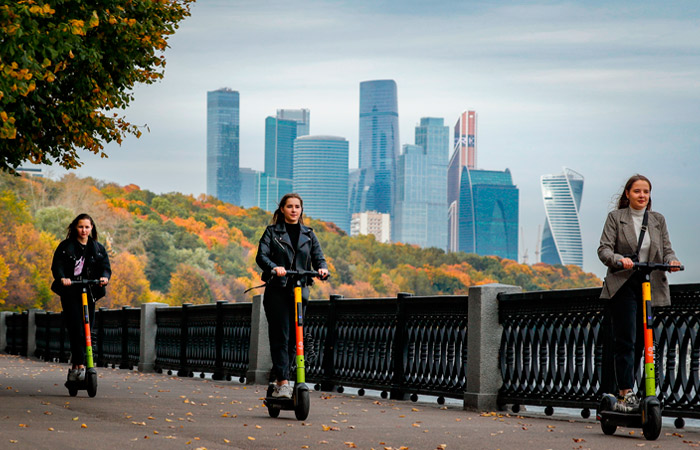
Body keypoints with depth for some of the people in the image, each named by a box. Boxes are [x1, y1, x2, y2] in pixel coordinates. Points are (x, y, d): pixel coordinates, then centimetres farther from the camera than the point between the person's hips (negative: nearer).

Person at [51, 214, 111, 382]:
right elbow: (57, 265, -4)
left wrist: (104, 277, -20)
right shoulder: (66, 246, 5)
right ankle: (80, 365, -18)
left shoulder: (98, 249, 13)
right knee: (76, 329, -15)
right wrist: (62, 278, -25)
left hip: (89, 294, 3)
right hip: (70, 294, -3)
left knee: (87, 330, 2)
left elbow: (105, 266, 3)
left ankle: (75, 366, 15)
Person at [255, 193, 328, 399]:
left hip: (299, 291, 4)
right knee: (280, 336, -11)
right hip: (277, 291, -4)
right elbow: (261, 256, -6)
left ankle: (276, 380, 15)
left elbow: (318, 257, 8)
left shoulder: (308, 235, 16)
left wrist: (322, 268, -15)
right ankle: (283, 382, -14)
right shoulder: (272, 232, 6)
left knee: (294, 338, 4)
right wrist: (274, 267, -27)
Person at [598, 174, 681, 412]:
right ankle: (626, 393, -14)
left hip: (650, 285, 4)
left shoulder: (658, 220, 15)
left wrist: (672, 260, -14)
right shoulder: (615, 217, 4)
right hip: (622, 284, -4)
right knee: (625, 340, -12)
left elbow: (666, 250, 9)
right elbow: (604, 249, -4)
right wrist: (619, 259, -25)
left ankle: (624, 392, 13)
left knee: (640, 341, 4)